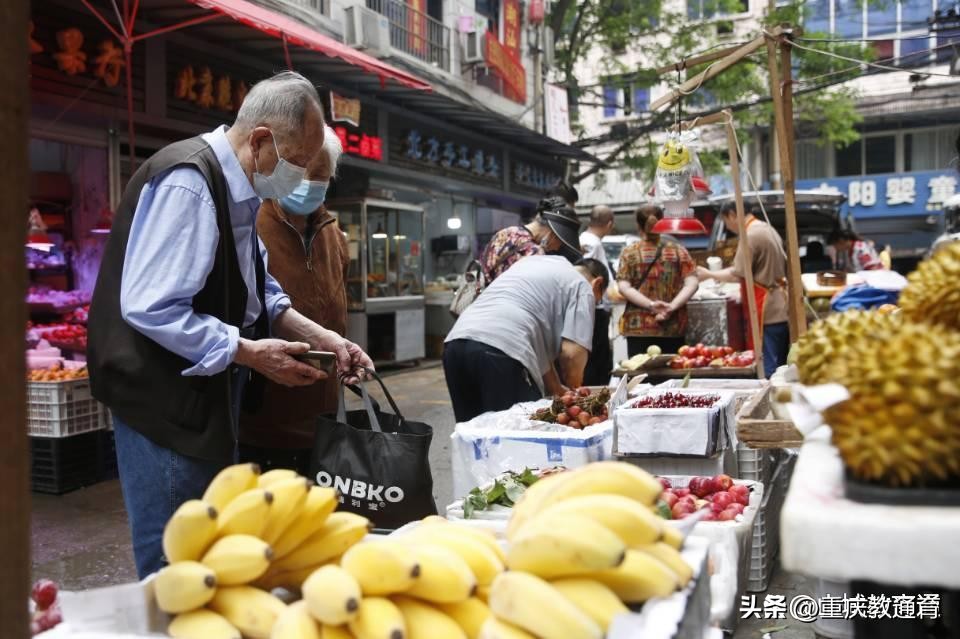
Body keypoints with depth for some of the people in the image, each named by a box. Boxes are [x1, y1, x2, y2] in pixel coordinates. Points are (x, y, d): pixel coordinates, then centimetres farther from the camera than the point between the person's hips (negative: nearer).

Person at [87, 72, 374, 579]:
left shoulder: (238, 188, 9)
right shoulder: (186, 183, -22)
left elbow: (256, 292, 18)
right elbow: (150, 308, -28)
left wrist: (322, 338, 5)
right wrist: (249, 353, -21)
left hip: (209, 396, 10)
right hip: (165, 400, -10)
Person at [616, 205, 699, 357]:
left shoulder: (629, 252, 3)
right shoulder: (678, 250, 6)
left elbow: (623, 287, -7)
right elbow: (692, 283, -3)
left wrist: (651, 305, -11)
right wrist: (672, 306, -9)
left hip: (639, 328, -1)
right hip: (674, 327, 2)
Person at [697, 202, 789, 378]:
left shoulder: (750, 236, -16)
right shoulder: (767, 229, 14)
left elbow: (738, 276, -17)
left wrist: (709, 274, -3)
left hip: (768, 311, -10)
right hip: (780, 308, 10)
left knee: (769, 367, -5)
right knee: (780, 365, 14)